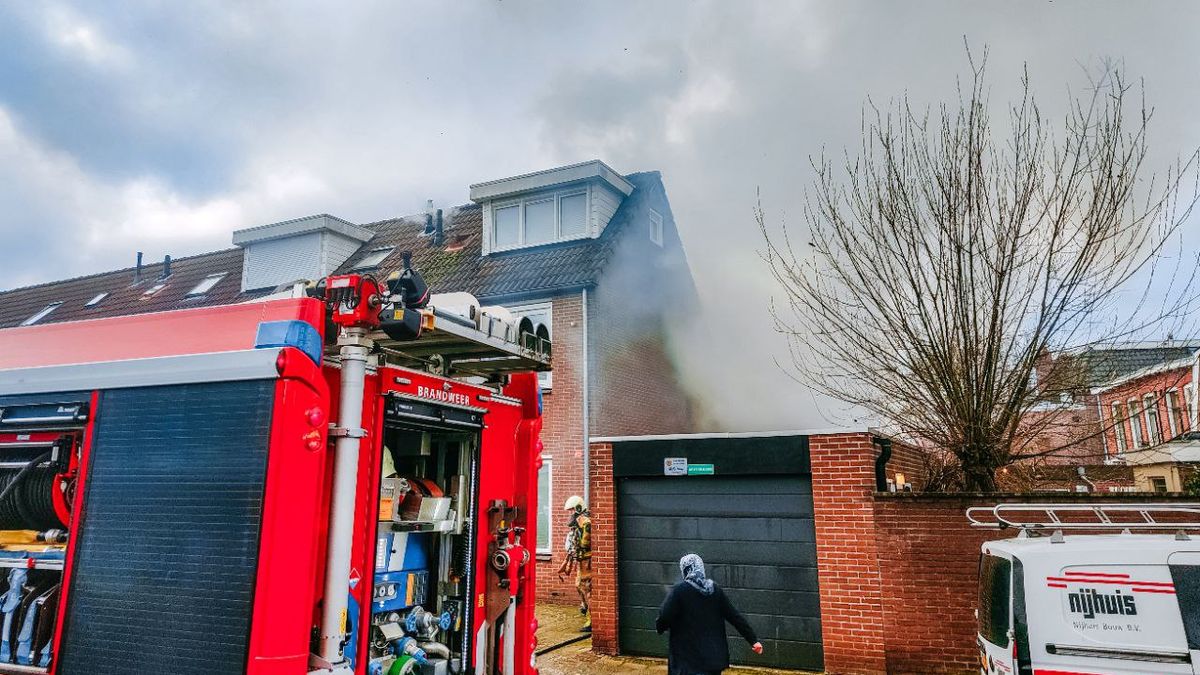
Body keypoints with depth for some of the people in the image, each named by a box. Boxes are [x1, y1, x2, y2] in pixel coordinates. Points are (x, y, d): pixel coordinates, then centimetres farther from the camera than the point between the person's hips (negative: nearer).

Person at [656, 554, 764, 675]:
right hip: (714, 655, 5)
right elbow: (735, 616, 3)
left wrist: (659, 626, 5)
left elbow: (664, 617, -17)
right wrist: (753, 640, 7)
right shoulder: (715, 590, 3)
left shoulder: (679, 590, -11)